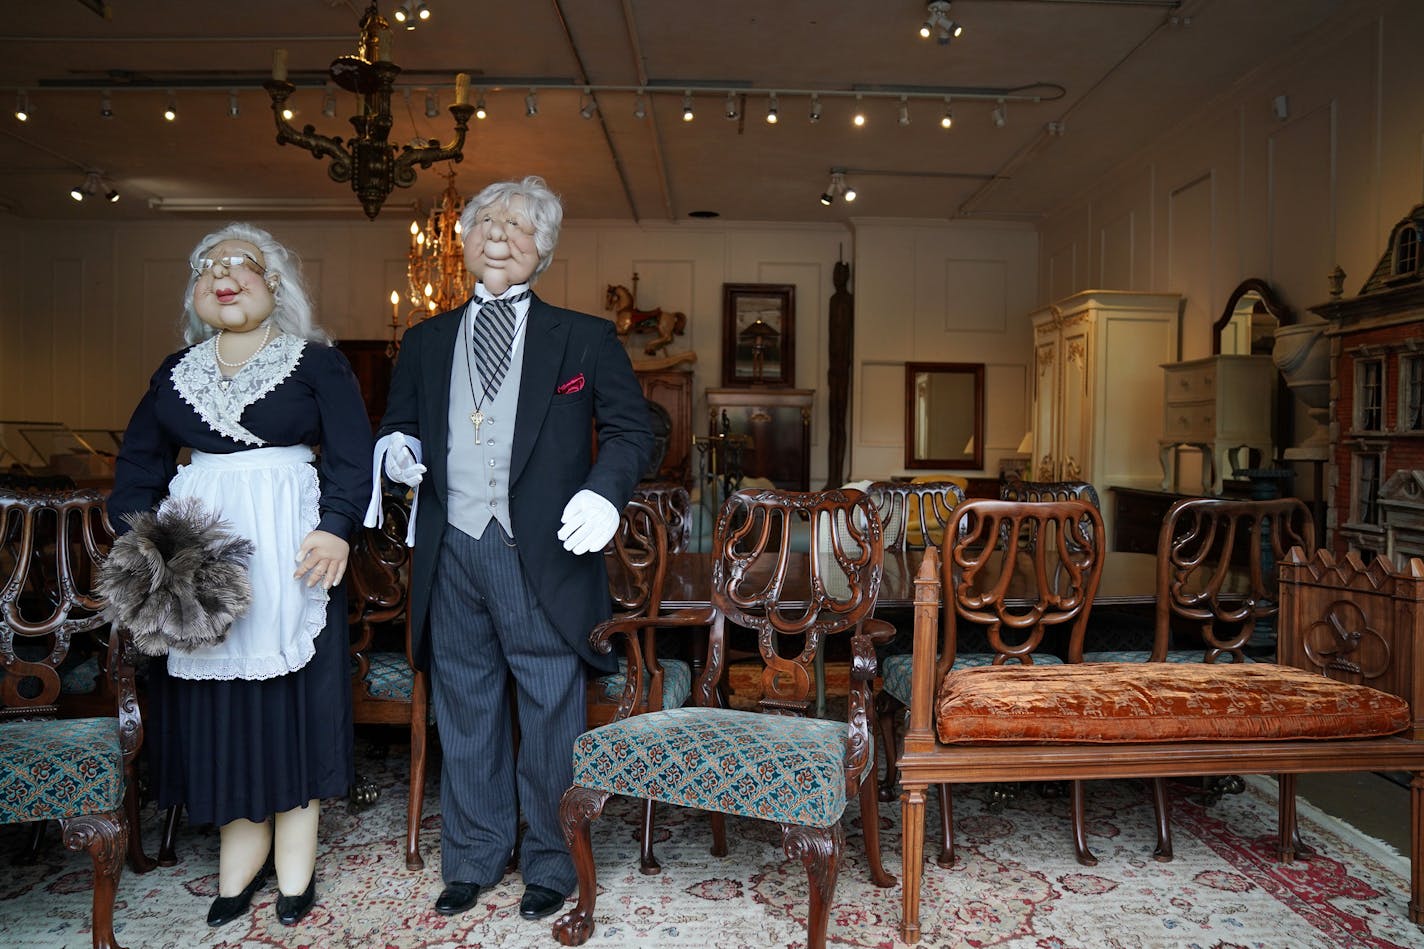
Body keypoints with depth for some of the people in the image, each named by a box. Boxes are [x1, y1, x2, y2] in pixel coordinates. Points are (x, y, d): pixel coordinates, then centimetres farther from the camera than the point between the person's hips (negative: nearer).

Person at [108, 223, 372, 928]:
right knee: (217, 702, 6)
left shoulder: (317, 362, 1)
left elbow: (353, 454, -6)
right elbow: (137, 461, 13)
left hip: (288, 552, -4)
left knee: (290, 695, 3)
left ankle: (295, 865, 14)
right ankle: (242, 854, 19)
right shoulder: (176, 373, 13)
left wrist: (335, 527, -19)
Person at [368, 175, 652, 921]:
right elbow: (399, 426, 20)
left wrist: (603, 491, -16)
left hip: (542, 552, -3)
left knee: (550, 716, 5)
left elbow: (631, 429, 2)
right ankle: (473, 858, 31)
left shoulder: (583, 337, 5)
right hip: (452, 552, 3)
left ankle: (550, 864, 23)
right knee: (465, 715, 14)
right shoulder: (424, 342, 15)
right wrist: (396, 448, -4)